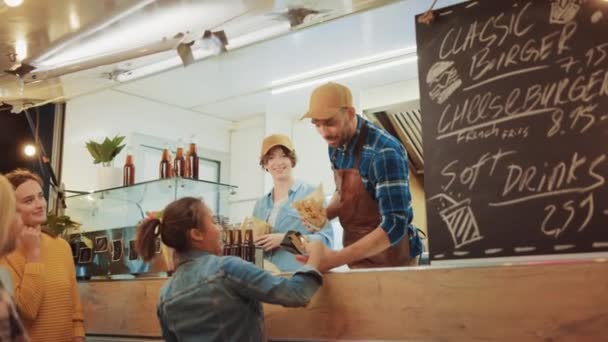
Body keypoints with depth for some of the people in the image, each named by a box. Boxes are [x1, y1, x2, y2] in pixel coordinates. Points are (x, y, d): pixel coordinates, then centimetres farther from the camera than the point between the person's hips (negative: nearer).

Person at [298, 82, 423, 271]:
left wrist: (337, 259, -32)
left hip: (389, 258, -7)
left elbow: (395, 225, -28)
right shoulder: (335, 145, -2)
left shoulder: (384, 152, -25)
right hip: (358, 256, 7)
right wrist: (324, 214, -5)